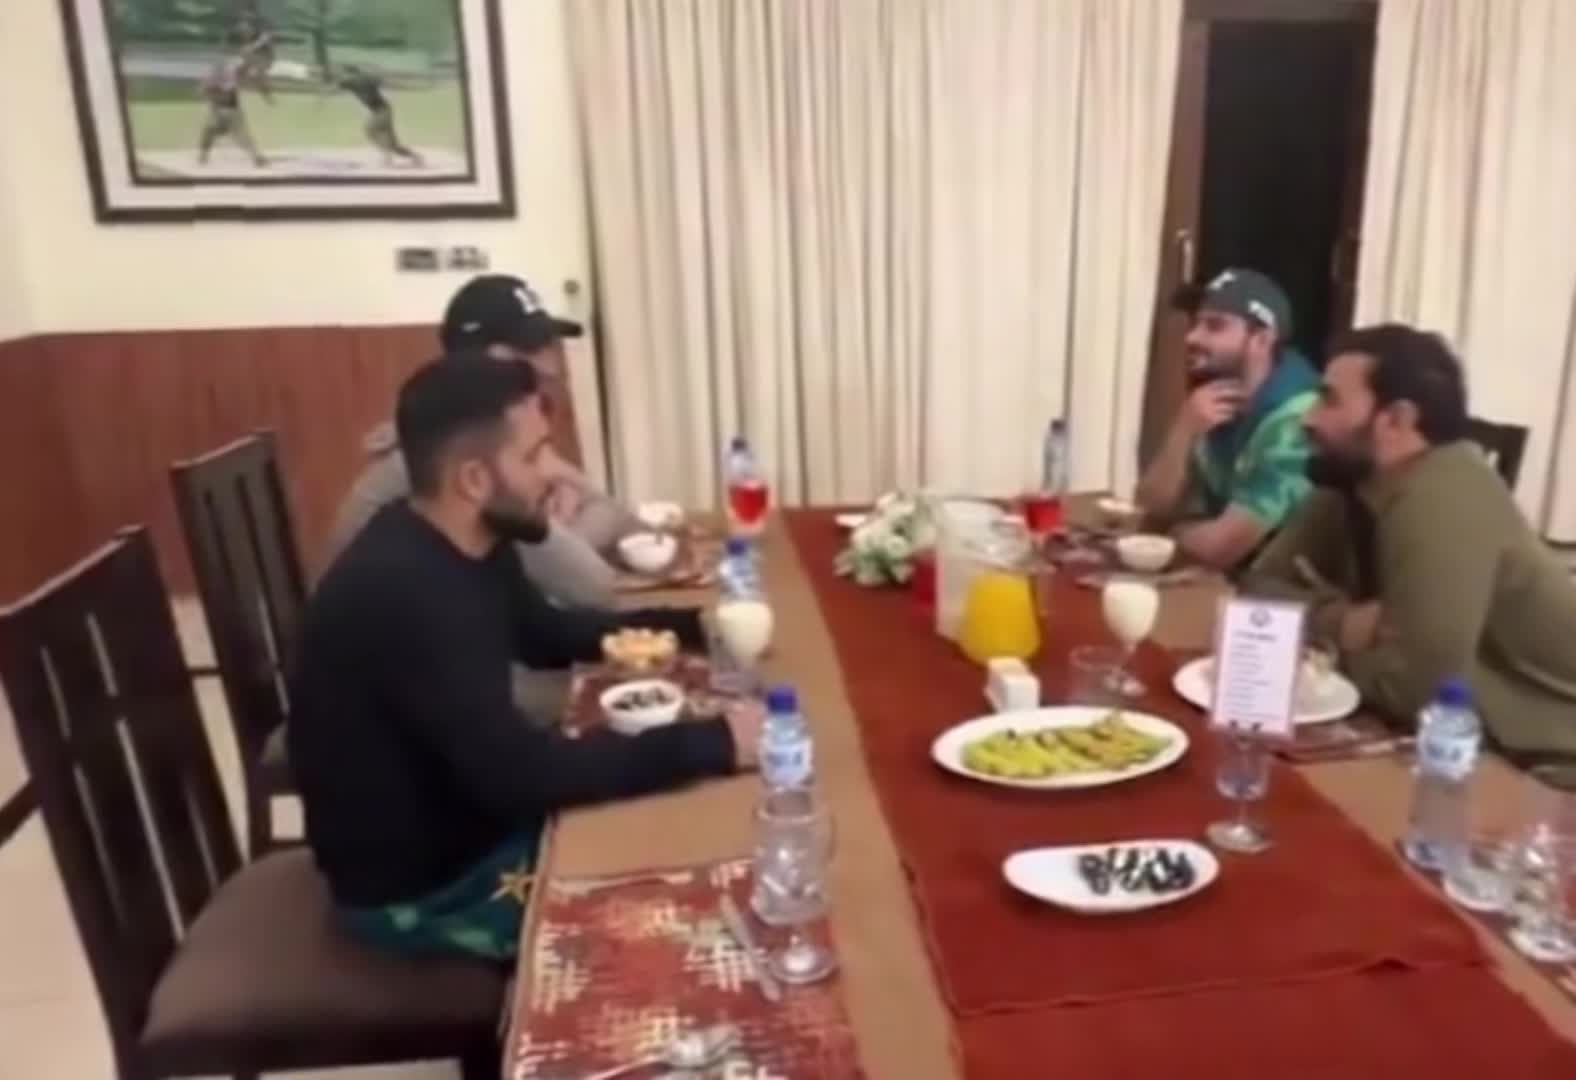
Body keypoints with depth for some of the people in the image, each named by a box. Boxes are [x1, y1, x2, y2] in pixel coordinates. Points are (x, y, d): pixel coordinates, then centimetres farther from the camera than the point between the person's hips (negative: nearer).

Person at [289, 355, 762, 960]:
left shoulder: (465, 546, -4)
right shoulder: (402, 594, -33)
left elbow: (549, 636, 13)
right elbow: (519, 772, -35)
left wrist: (691, 626, 1)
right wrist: (712, 744, -33)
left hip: (468, 816, 8)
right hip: (420, 887, -8)